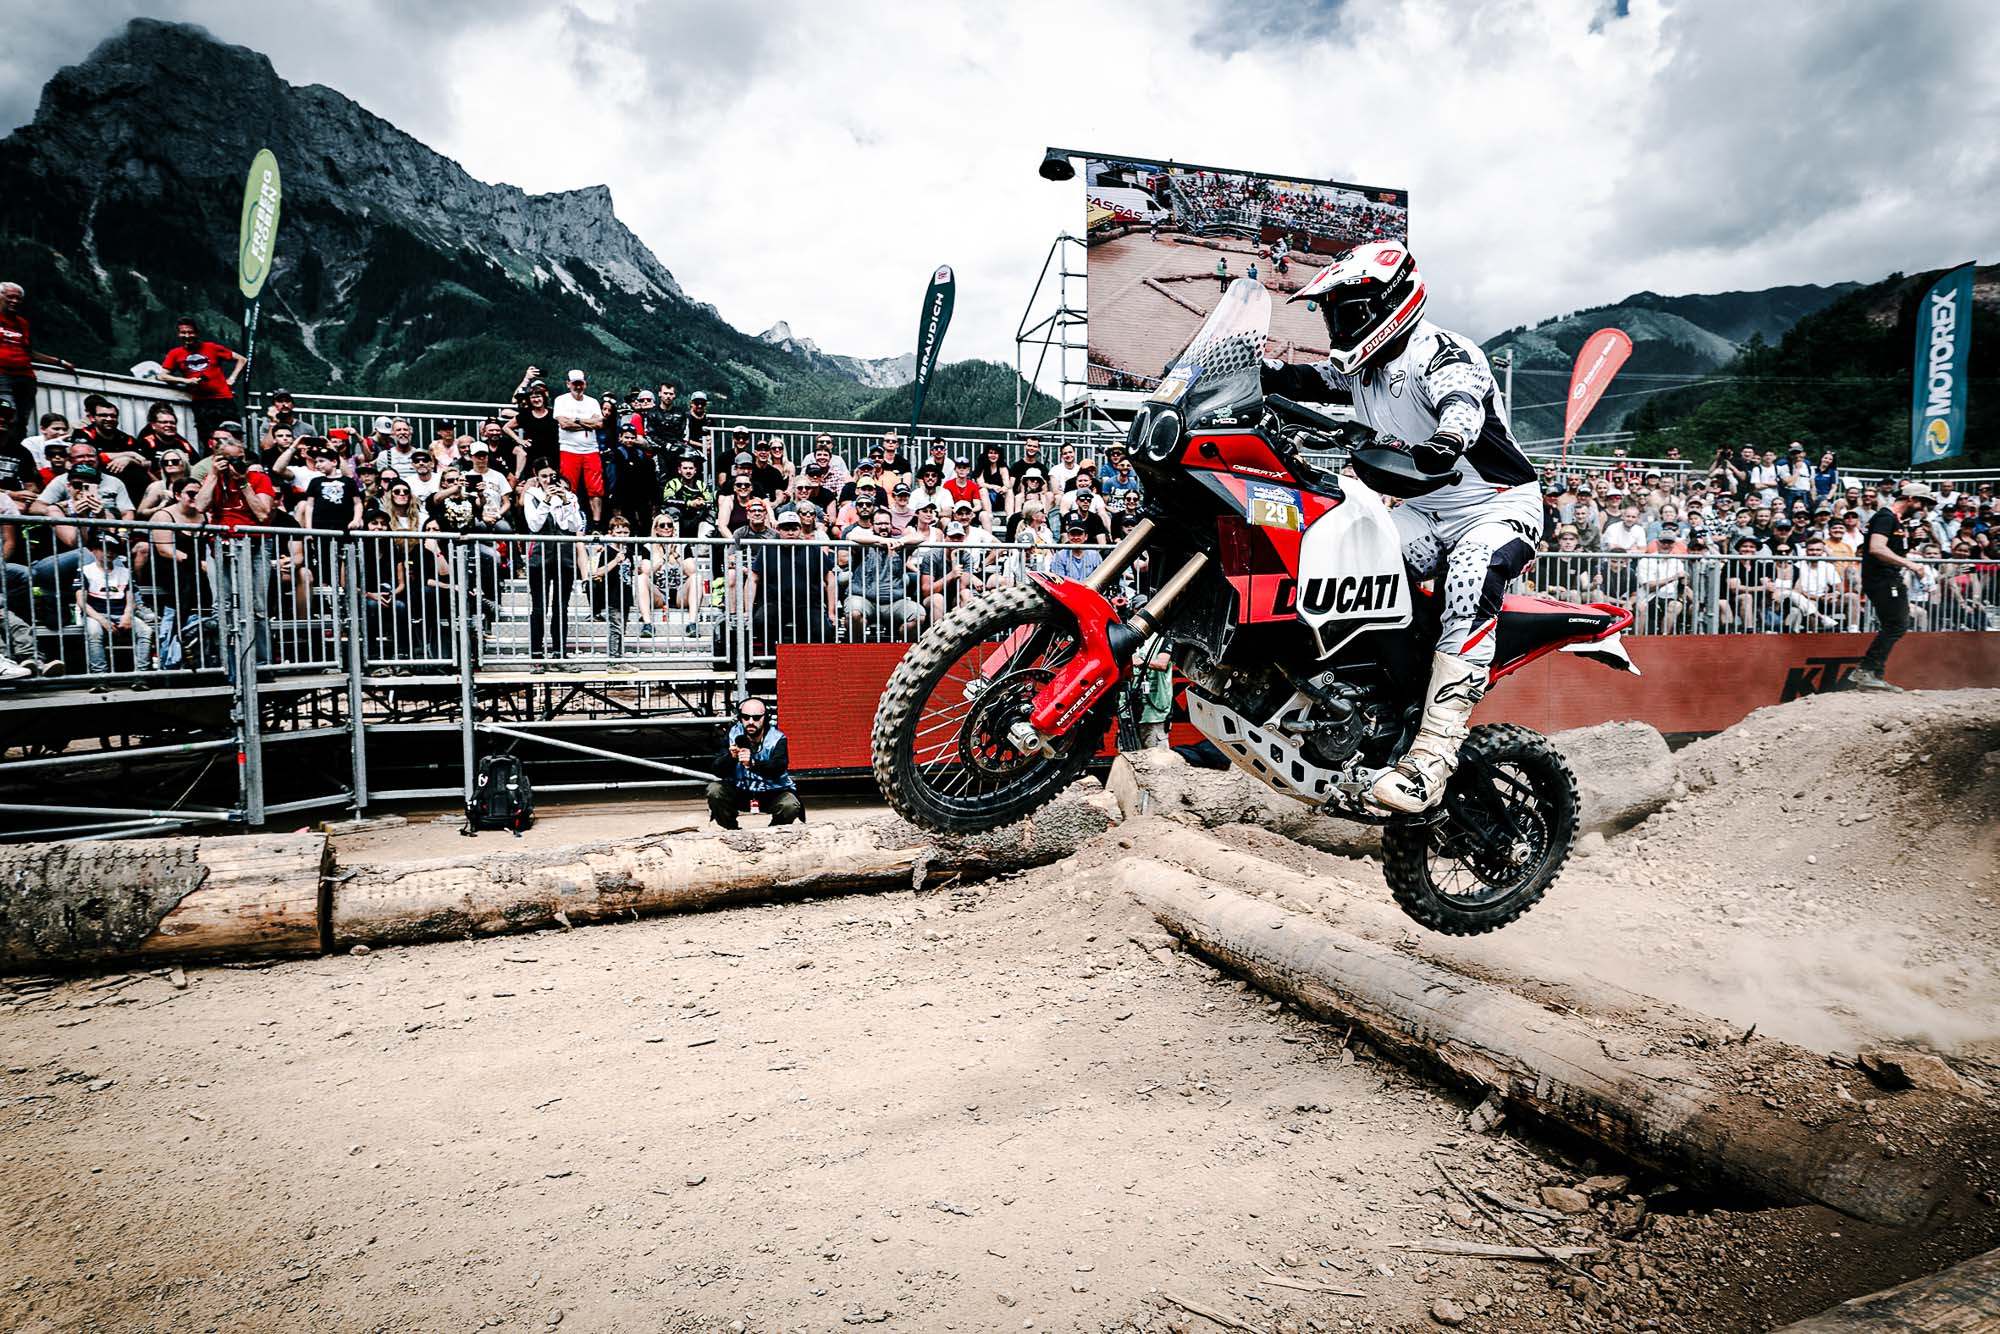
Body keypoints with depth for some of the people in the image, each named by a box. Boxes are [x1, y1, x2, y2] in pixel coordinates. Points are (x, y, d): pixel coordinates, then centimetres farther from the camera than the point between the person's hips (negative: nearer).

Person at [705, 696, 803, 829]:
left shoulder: (777, 739, -13)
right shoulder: (733, 735, -7)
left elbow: (778, 767, -31)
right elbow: (718, 772, -14)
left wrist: (753, 763, -49)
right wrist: (731, 757, -36)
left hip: (773, 793, -2)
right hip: (738, 791, 2)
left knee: (789, 806, -29)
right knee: (715, 790, -22)